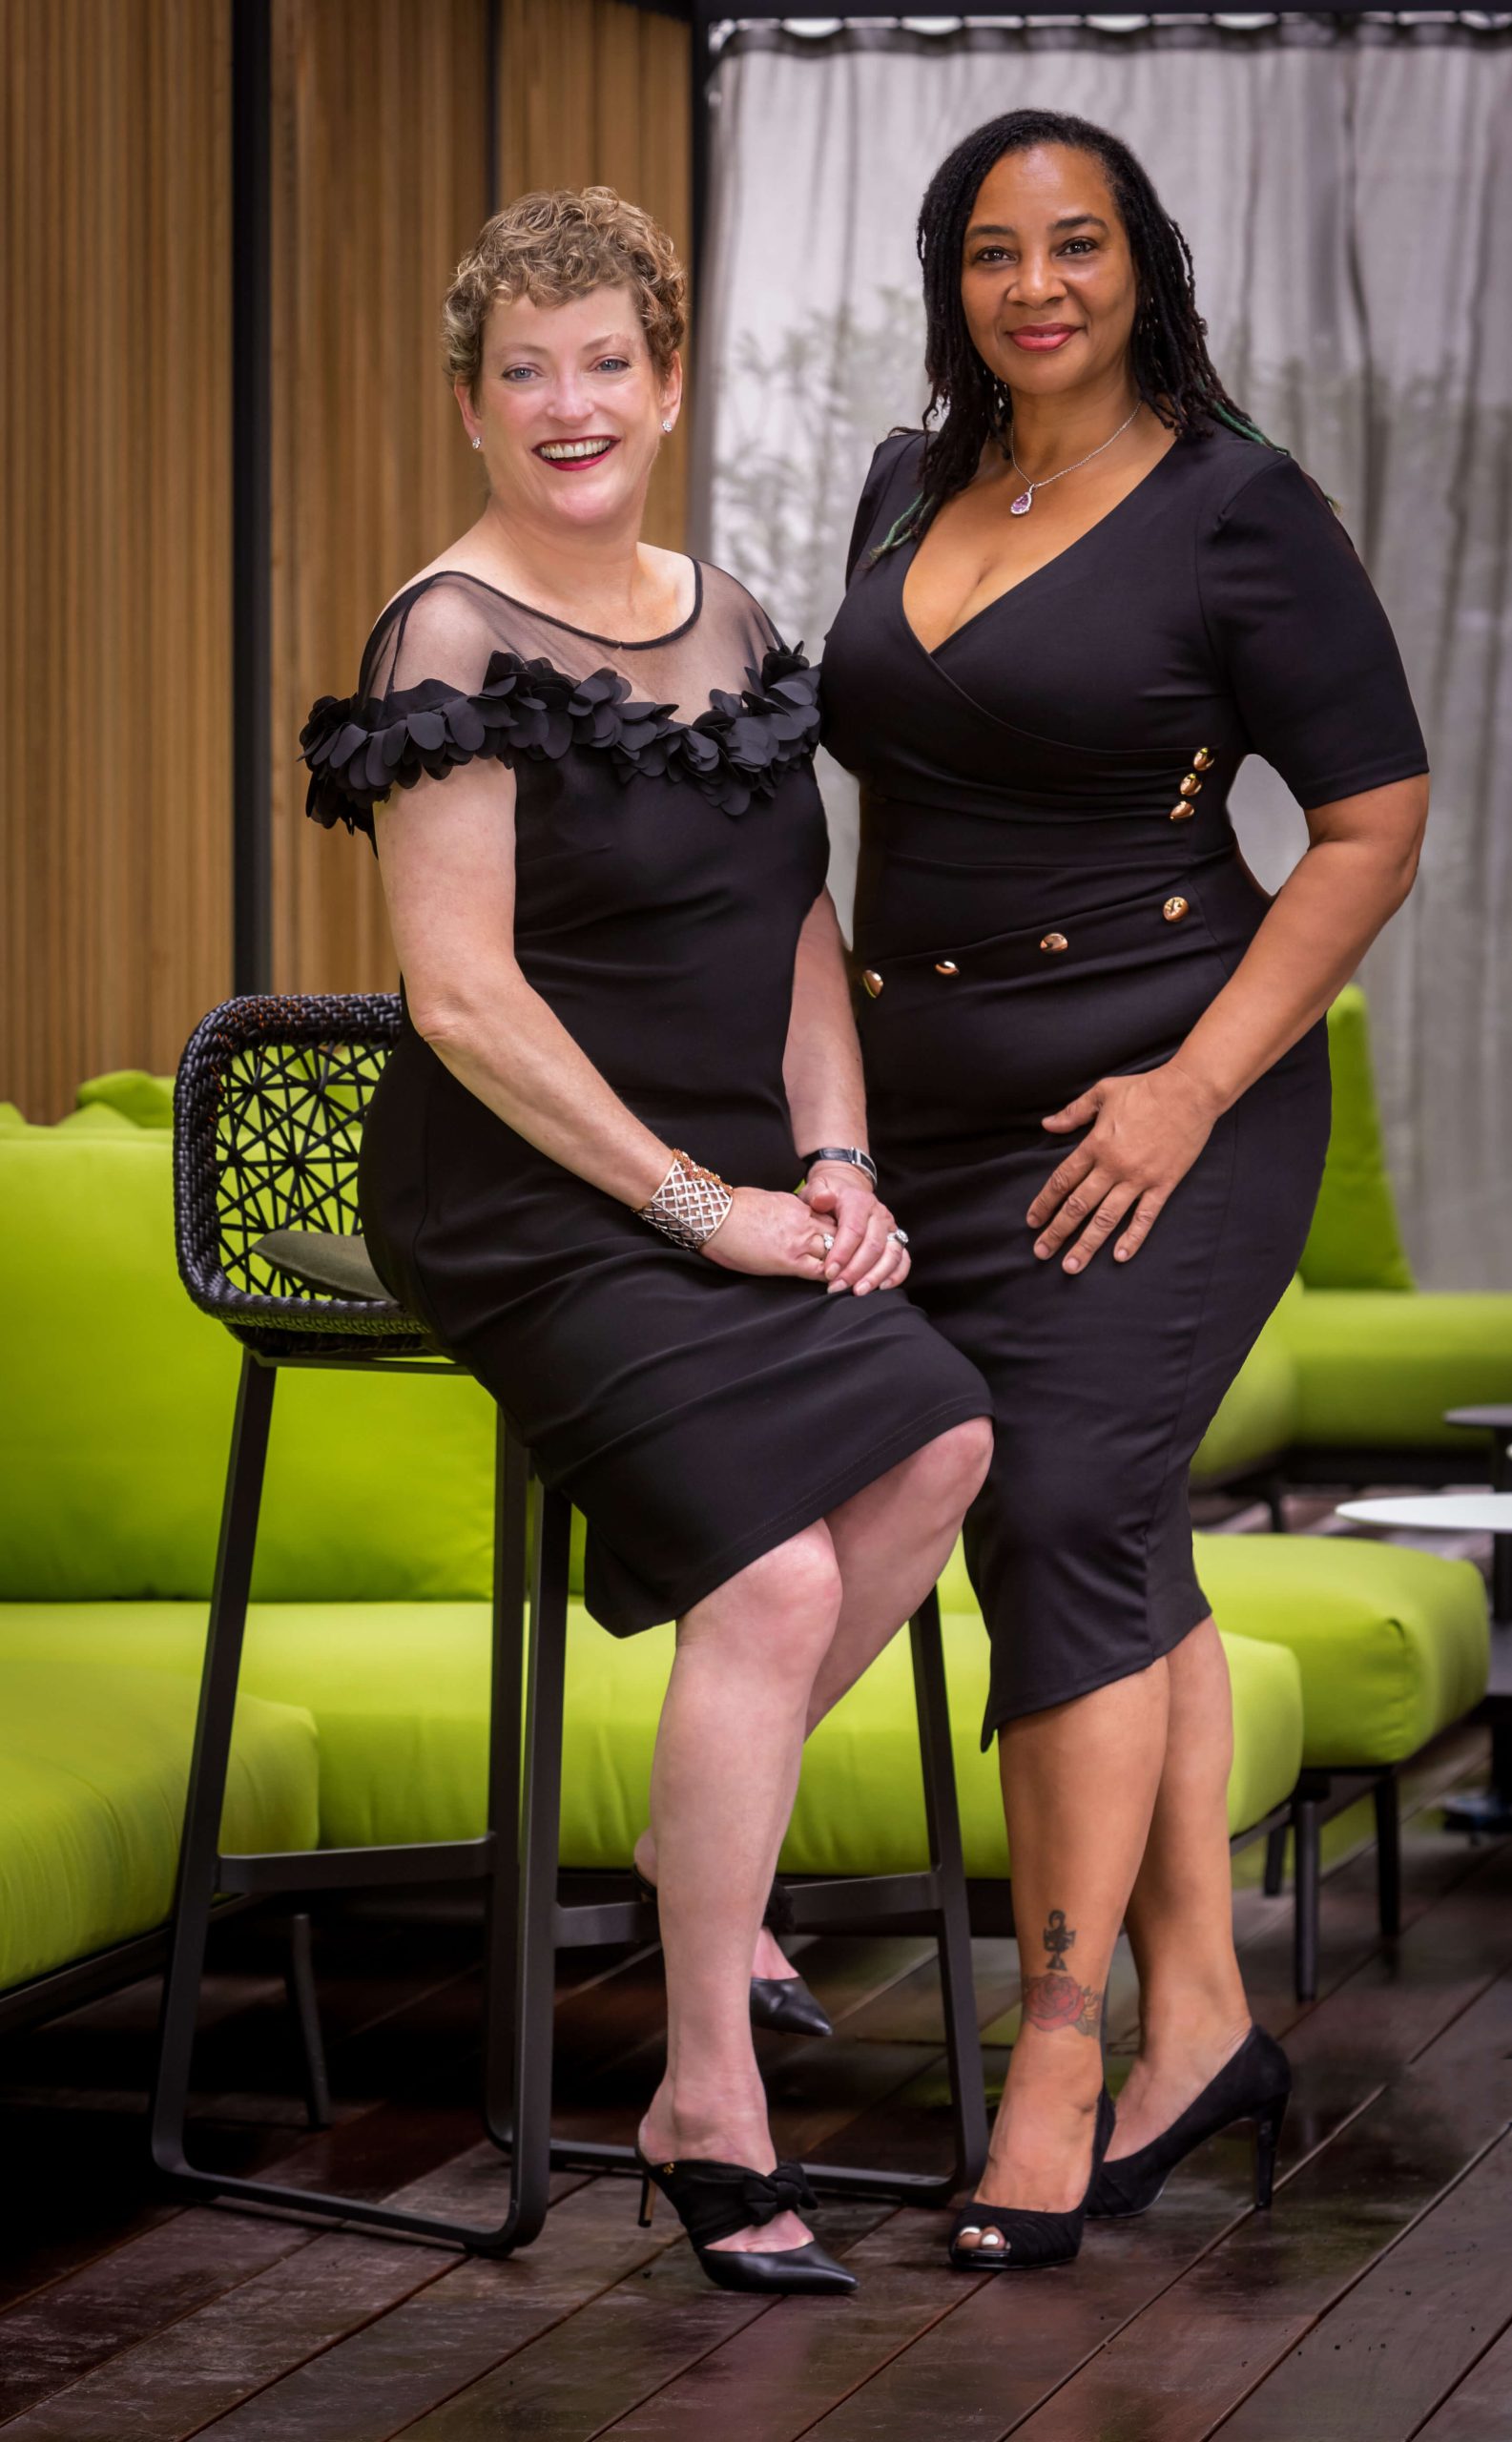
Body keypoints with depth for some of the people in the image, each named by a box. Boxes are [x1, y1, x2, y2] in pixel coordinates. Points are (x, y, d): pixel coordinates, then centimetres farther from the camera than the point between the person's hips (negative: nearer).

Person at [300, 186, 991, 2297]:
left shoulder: (728, 624, 14)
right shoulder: (454, 638, -9)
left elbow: (800, 936, 18)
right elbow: (463, 994, -15)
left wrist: (831, 1159, 1)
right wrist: (699, 1204, -15)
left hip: (720, 1175, 7)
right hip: (524, 1199, -7)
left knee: (944, 1438, -20)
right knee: (777, 1576, -23)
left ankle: (699, 1840, 3)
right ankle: (709, 2114, -13)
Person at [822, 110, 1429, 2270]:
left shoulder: (1238, 511, -9)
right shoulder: (911, 490, 10)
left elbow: (1377, 822, -10)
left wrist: (1196, 1085, -16)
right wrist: (848, 1055, 16)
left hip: (1154, 1094, -7)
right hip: (934, 1104, 7)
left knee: (1070, 1523, -14)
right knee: (1110, 1549, 8)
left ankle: (1060, 2050, -10)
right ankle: (1201, 2017, 13)